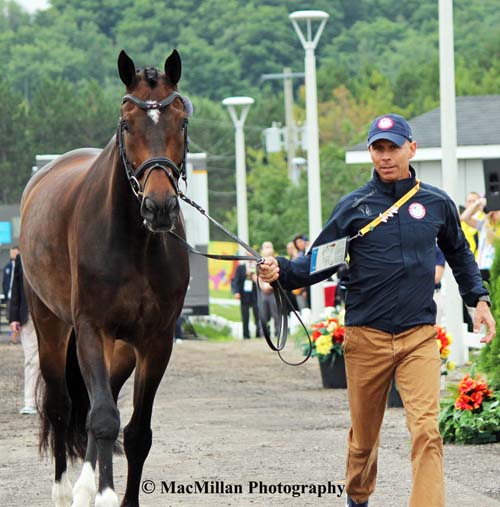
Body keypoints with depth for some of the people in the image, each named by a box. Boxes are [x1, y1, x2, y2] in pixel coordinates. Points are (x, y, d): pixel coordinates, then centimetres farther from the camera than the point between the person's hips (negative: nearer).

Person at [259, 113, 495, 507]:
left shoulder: (437, 204, 6)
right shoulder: (354, 207, 1)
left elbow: (459, 254, 23)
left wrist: (479, 298, 16)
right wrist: (282, 271, -17)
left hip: (420, 336, 0)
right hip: (366, 337, 0)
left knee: (426, 431, -16)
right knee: (364, 434, 12)